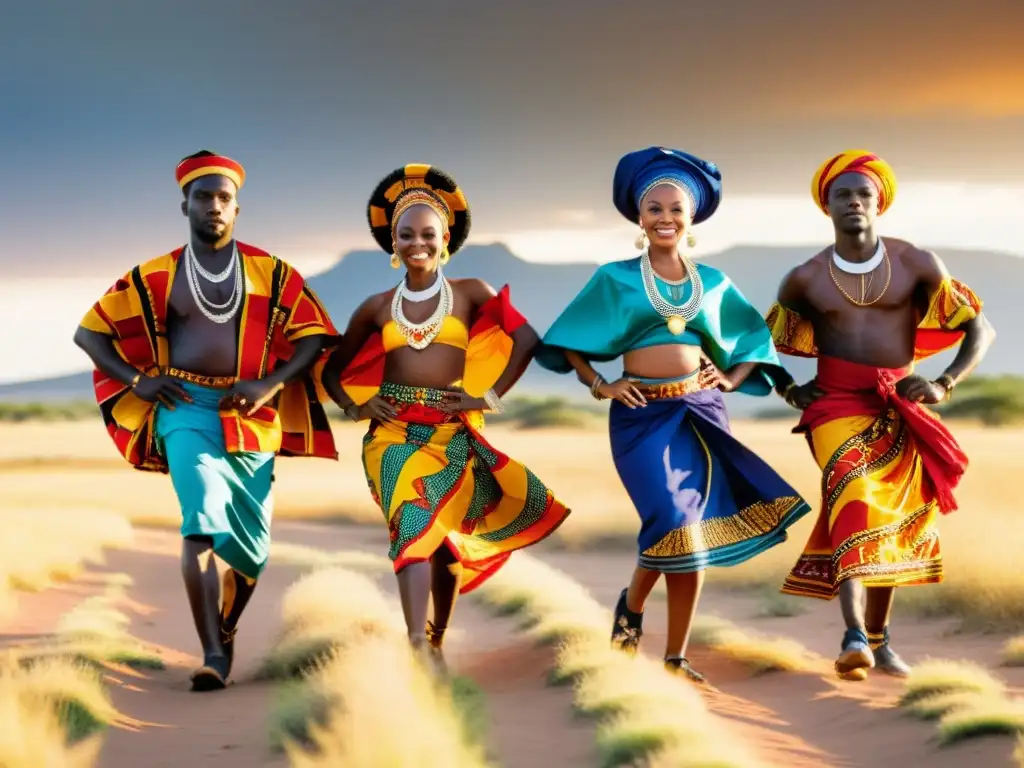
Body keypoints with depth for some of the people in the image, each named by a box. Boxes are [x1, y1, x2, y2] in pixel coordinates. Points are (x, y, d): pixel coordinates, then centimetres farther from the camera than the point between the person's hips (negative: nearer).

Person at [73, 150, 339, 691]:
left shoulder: (269, 272, 7)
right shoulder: (154, 277, 8)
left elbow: (314, 335, 5)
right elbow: (88, 331, 13)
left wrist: (272, 384, -10)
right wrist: (135, 380, -1)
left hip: (250, 416, 2)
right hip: (185, 407, -1)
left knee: (251, 546, 4)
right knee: (203, 520, -23)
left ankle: (225, 634, 33)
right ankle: (212, 655, -25)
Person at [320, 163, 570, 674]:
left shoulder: (470, 294, 6)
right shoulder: (377, 307, 11)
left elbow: (526, 339, 0)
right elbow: (334, 367, 19)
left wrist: (492, 394, -5)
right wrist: (354, 406, 1)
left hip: (452, 431, 1)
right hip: (393, 430, 0)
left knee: (447, 540, 7)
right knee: (413, 526, -21)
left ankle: (437, 642, 26)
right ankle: (417, 643, -34)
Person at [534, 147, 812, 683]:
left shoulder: (713, 283, 11)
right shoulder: (616, 278, 3)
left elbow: (755, 341, 20)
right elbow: (568, 343, 7)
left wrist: (730, 380, 5)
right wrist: (599, 386, -4)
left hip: (701, 412, 3)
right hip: (643, 414, -3)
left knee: (694, 536, 2)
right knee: (672, 523, -16)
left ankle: (675, 658, 10)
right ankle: (631, 606, 14)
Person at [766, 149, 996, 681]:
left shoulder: (916, 266, 0)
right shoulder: (805, 279, 3)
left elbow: (980, 329, 3)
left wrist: (944, 385, -10)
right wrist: (789, 390, 2)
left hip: (899, 409, 2)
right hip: (836, 405, -2)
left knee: (893, 522, 8)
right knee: (853, 501, -24)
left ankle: (878, 638, 26)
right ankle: (854, 638, -36)